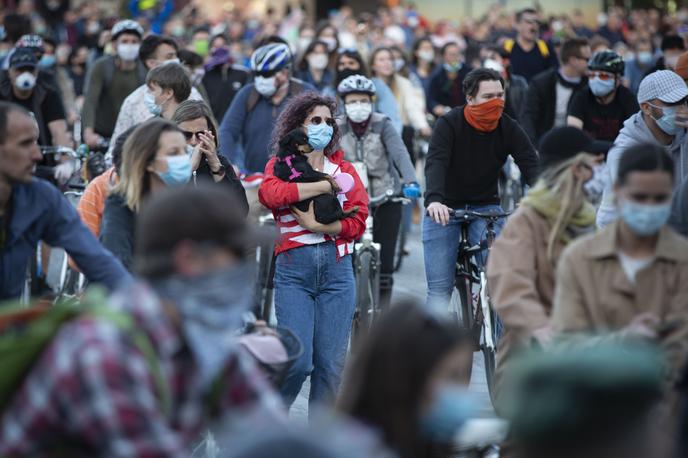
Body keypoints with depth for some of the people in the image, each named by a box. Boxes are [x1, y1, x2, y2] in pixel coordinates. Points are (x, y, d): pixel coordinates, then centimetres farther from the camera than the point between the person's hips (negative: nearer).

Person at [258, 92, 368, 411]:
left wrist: (318, 226, -13)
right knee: (298, 360, -11)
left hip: (337, 269, 3)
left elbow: (357, 223, 1)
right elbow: (270, 193, -18)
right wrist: (325, 185, -12)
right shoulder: (280, 165, 6)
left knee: (332, 363, 1)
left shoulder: (344, 170, 13)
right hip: (293, 270, -3)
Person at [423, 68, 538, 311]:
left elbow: (531, 164, -15)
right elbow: (435, 163, -27)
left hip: (485, 207, 2)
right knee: (439, 288, -5)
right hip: (444, 209, -2)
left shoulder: (509, 129, -5)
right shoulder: (449, 124, -13)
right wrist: (434, 200, -47)